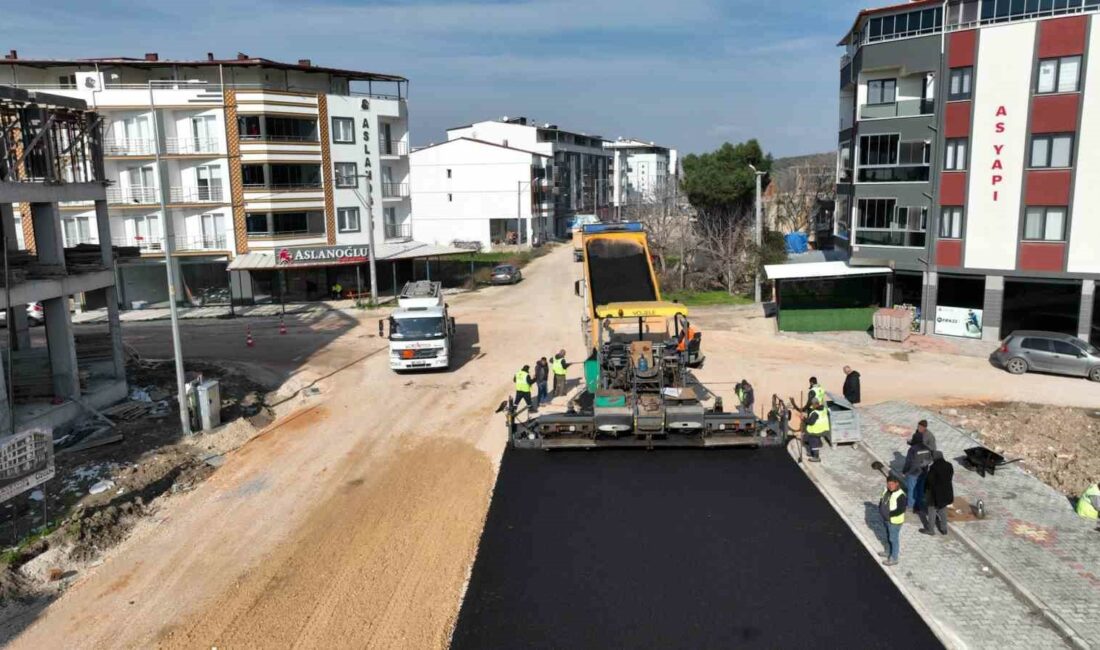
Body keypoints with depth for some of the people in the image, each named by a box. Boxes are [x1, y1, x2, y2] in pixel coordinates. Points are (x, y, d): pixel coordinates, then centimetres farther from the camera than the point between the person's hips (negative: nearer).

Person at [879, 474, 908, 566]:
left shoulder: (900, 495, -28)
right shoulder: (887, 490, -3)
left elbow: (901, 510, -26)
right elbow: (882, 500, 10)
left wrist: (889, 514, -24)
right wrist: (881, 509, -5)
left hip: (894, 521, -8)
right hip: (887, 519, 8)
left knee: (894, 539, 7)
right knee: (888, 536, 26)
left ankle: (893, 558, 22)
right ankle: (888, 552, 45)